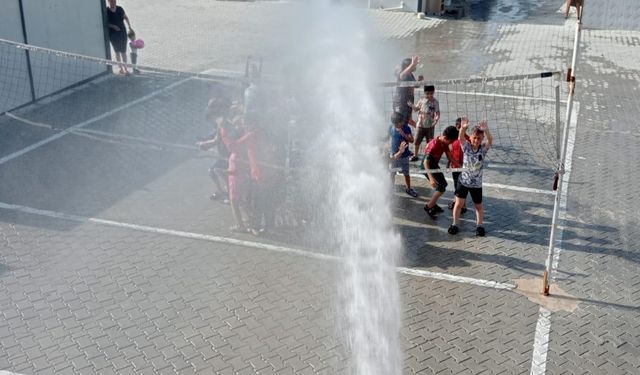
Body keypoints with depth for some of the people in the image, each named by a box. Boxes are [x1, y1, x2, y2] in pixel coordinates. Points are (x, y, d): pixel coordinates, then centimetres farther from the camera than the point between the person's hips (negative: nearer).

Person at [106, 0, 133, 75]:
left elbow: (125, 17, 15)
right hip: (113, 34, -2)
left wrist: (129, 27, 11)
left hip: (122, 32, 2)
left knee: (123, 51, 5)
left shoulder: (120, 9, 1)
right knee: (117, 51, 7)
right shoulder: (106, 11, -9)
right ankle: (121, 68, 13)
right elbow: (106, 23, -6)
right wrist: (113, 26, -20)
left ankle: (125, 68, 11)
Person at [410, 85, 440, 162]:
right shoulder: (422, 100, 1)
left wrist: (436, 120, -25)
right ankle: (415, 156, 19)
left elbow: (437, 113, -7)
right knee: (417, 141, 5)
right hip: (420, 124, 2)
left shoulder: (435, 102, -5)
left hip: (430, 125, -2)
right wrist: (411, 106, -10)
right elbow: (416, 108, 10)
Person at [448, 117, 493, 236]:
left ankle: (479, 225, 30)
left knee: (478, 205, 13)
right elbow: (460, 138, -27)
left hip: (476, 183, 0)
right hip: (463, 181, 0)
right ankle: (455, 224, 17)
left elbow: (490, 140, -28)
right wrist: (463, 128, -49)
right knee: (458, 203, 1)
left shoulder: (483, 149, -9)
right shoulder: (466, 146, -8)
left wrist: (486, 130, -48)